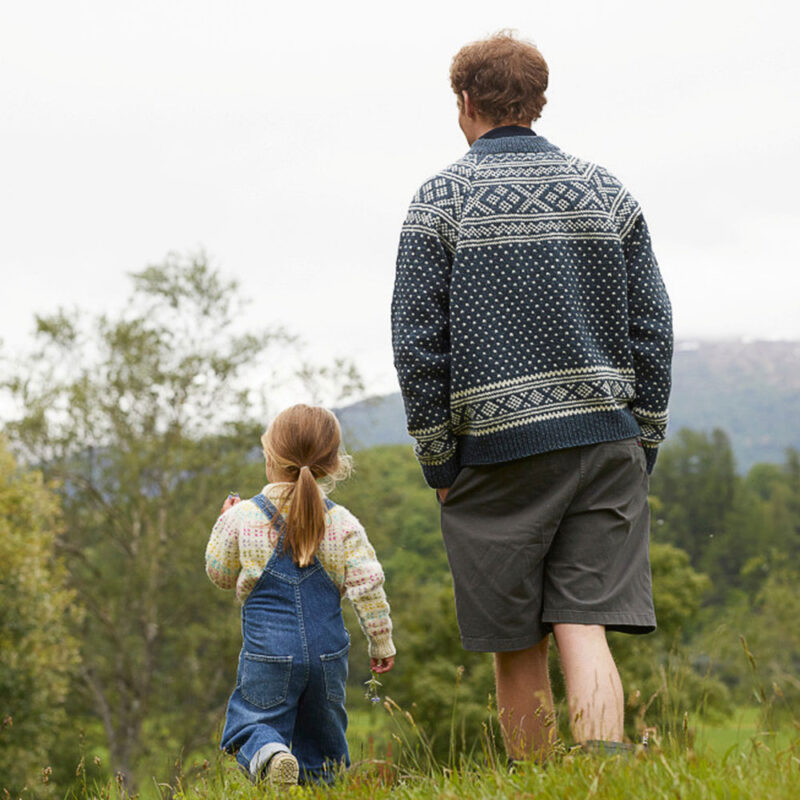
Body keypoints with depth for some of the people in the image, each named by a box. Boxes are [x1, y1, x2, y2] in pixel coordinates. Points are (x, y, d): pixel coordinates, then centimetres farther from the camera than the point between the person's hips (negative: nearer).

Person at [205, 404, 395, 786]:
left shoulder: (241, 518, -7)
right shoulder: (343, 524, -3)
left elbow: (220, 573, 8)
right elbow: (367, 585, -3)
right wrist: (381, 641, 8)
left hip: (267, 652, -2)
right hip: (327, 653, 3)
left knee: (252, 721, 4)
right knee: (321, 735, 19)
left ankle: (268, 753, -27)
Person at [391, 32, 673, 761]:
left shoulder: (442, 199, -1)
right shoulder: (607, 191, 9)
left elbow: (416, 340, -4)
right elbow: (653, 327, 7)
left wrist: (437, 459, 2)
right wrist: (644, 442, 12)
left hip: (498, 447, -2)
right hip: (604, 436, 2)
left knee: (519, 647, 8)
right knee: (586, 628, -2)